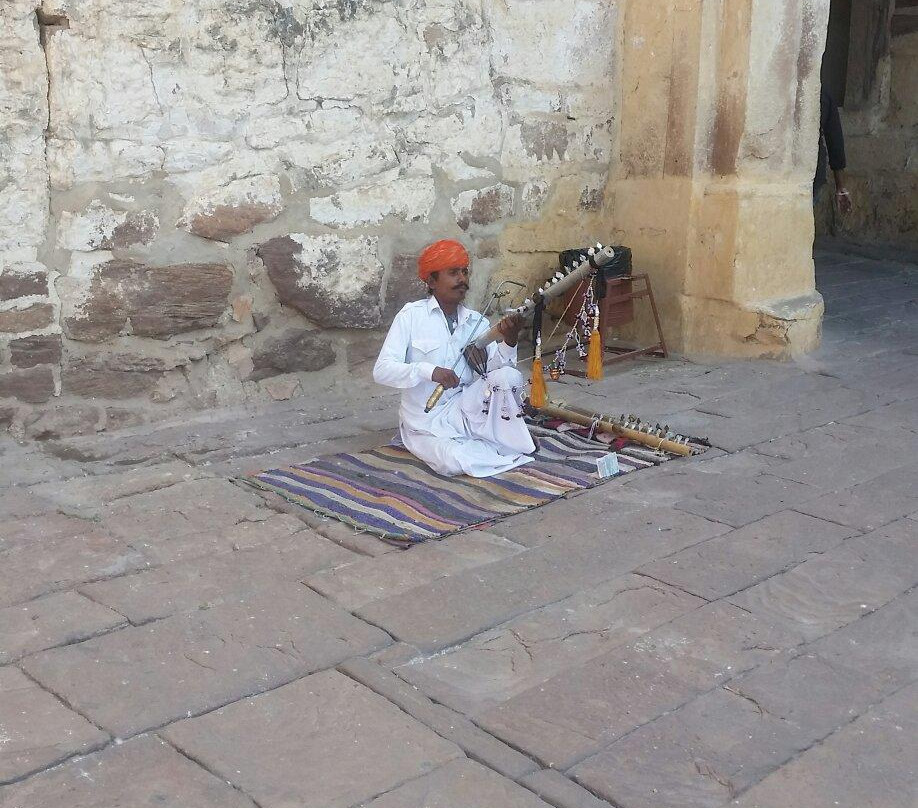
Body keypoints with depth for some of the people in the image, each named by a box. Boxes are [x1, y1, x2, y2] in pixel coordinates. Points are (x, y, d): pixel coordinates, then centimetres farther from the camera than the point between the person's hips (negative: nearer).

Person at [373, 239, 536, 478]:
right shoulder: (411, 316, -7)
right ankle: (506, 453, -5)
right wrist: (429, 371, -29)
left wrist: (509, 341, -27)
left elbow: (495, 369, -7)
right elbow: (382, 370, -15)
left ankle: (513, 444, -4)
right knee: (454, 462, -33)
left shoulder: (477, 322, 6)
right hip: (427, 425, -3)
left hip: (462, 411, 3)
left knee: (509, 376, -23)